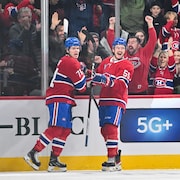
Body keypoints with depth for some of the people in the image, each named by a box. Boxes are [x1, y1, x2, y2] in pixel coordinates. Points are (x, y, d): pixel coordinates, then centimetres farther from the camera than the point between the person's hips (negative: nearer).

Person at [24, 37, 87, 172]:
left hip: (65, 100, 11)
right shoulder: (70, 62, -11)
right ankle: (33, 154, -18)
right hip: (58, 98, -11)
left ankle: (54, 160, 7)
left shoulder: (68, 61, 21)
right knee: (57, 128, -17)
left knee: (66, 129, 7)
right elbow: (81, 85, -11)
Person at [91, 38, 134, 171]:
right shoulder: (106, 62, 15)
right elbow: (97, 77, 25)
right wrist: (96, 78, 2)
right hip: (104, 100, 7)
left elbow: (121, 85, -19)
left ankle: (112, 161, -18)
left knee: (110, 128, -18)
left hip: (117, 101, -7)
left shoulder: (127, 65, -6)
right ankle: (116, 155, 26)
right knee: (104, 130, 11)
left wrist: (108, 81, -34)